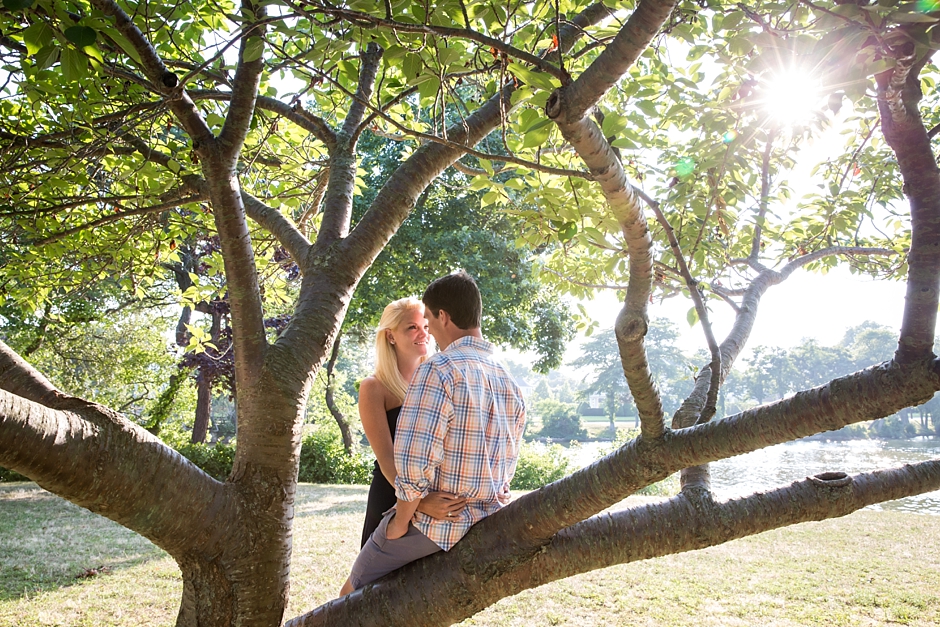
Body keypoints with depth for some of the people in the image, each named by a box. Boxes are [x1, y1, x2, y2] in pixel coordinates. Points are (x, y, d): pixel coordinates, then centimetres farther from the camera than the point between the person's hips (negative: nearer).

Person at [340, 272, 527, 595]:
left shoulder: (438, 369, -19)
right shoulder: (509, 382, 5)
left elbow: (415, 462, -24)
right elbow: (507, 468, 12)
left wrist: (401, 522, -11)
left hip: (433, 527, -7)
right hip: (486, 529, 7)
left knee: (353, 592, 15)